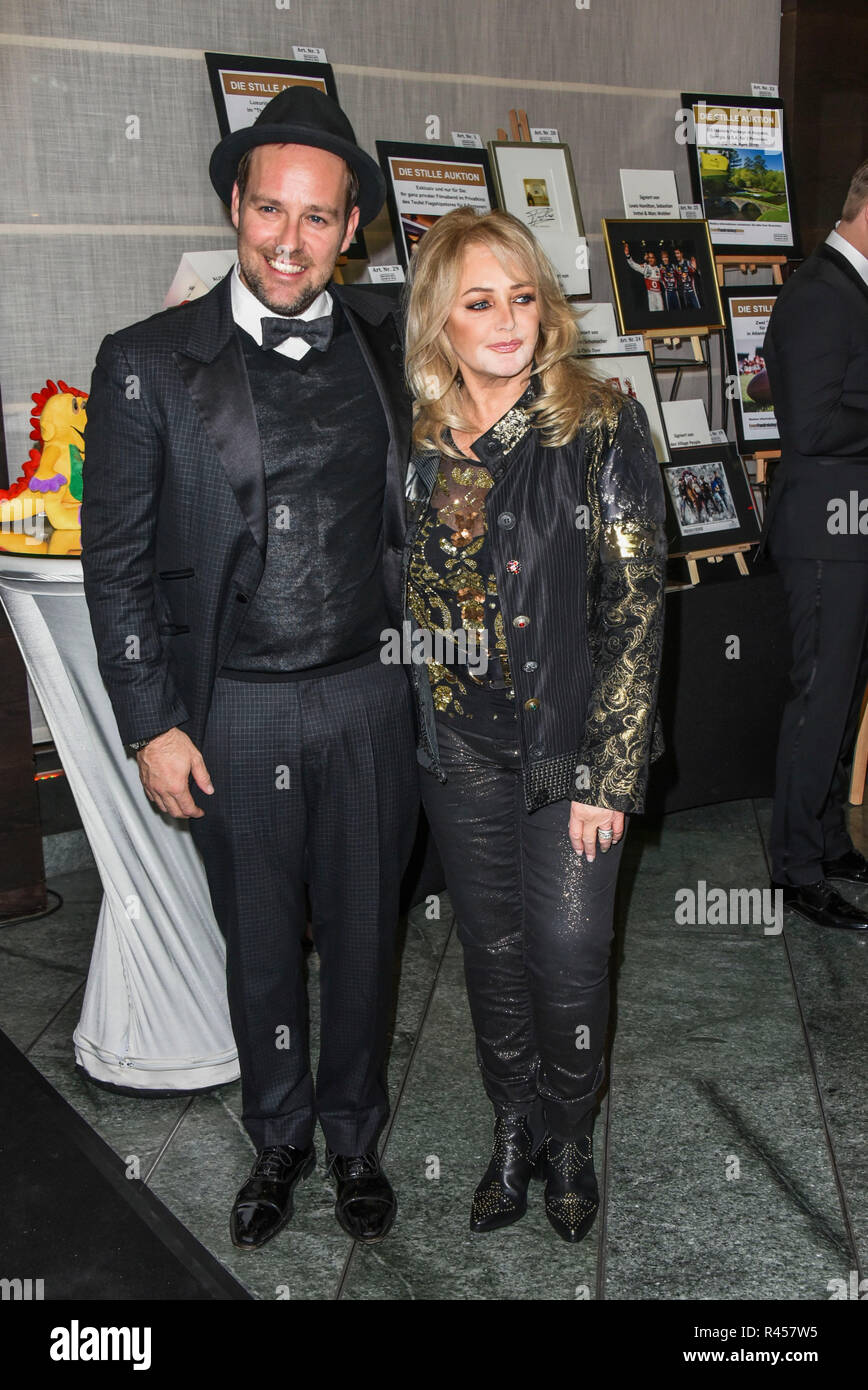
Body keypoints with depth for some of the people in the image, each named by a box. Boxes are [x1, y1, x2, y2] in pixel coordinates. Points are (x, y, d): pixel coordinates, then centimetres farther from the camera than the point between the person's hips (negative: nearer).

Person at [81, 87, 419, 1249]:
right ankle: (280, 1139, 40)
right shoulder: (148, 362, -6)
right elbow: (116, 558, -5)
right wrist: (153, 726, -7)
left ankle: (354, 1136, 39)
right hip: (233, 711, -2)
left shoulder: (388, 342, 1)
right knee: (261, 943, 15)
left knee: (362, 933, 15)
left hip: (367, 697, 2)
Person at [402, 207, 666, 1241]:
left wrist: (609, 771, -12)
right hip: (459, 749, 3)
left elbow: (635, 606, -10)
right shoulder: (416, 442, 0)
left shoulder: (602, 427, -9)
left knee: (569, 955, 4)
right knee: (491, 949, 15)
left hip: (572, 749, -2)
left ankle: (569, 1135, 32)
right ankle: (514, 1129, 38)